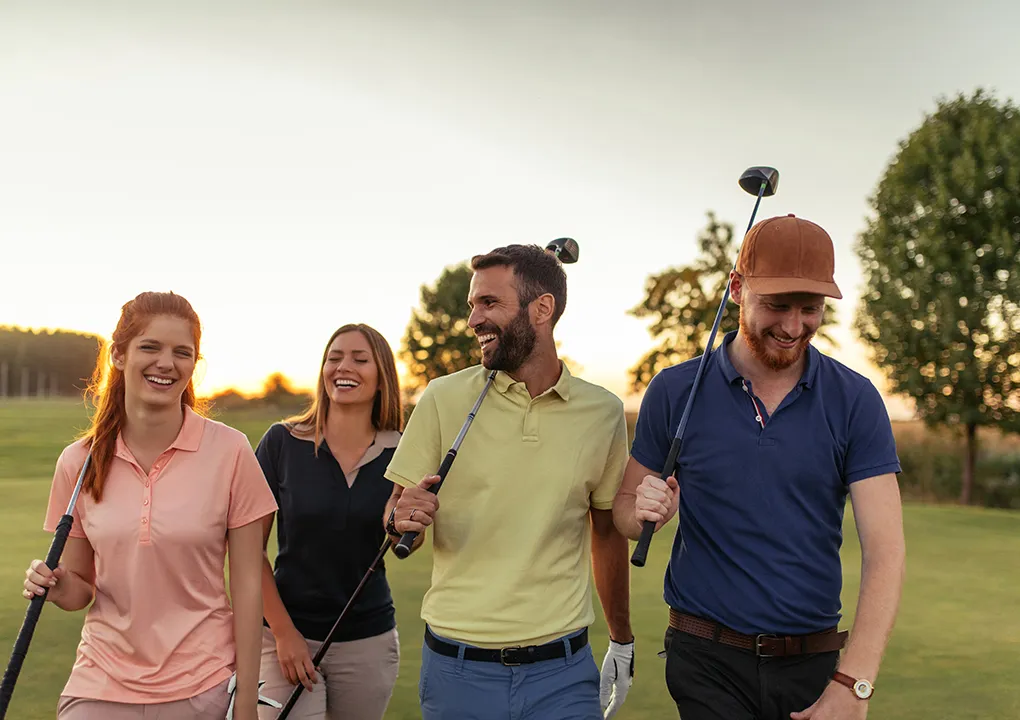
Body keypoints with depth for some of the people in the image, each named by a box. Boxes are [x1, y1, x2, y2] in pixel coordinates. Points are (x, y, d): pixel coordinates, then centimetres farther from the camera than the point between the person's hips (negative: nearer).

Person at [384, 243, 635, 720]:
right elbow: (396, 531, 2)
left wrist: (622, 642, 18)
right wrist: (402, 521, -20)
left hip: (563, 673, 1)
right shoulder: (443, 399, -4)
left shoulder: (602, 412, 0)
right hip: (457, 670, 0)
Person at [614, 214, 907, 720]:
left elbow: (884, 551, -9)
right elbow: (625, 510, 7)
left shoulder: (854, 401, -3)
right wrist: (646, 512, -18)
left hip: (813, 664, 1)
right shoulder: (675, 391, -2)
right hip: (708, 663, -1)